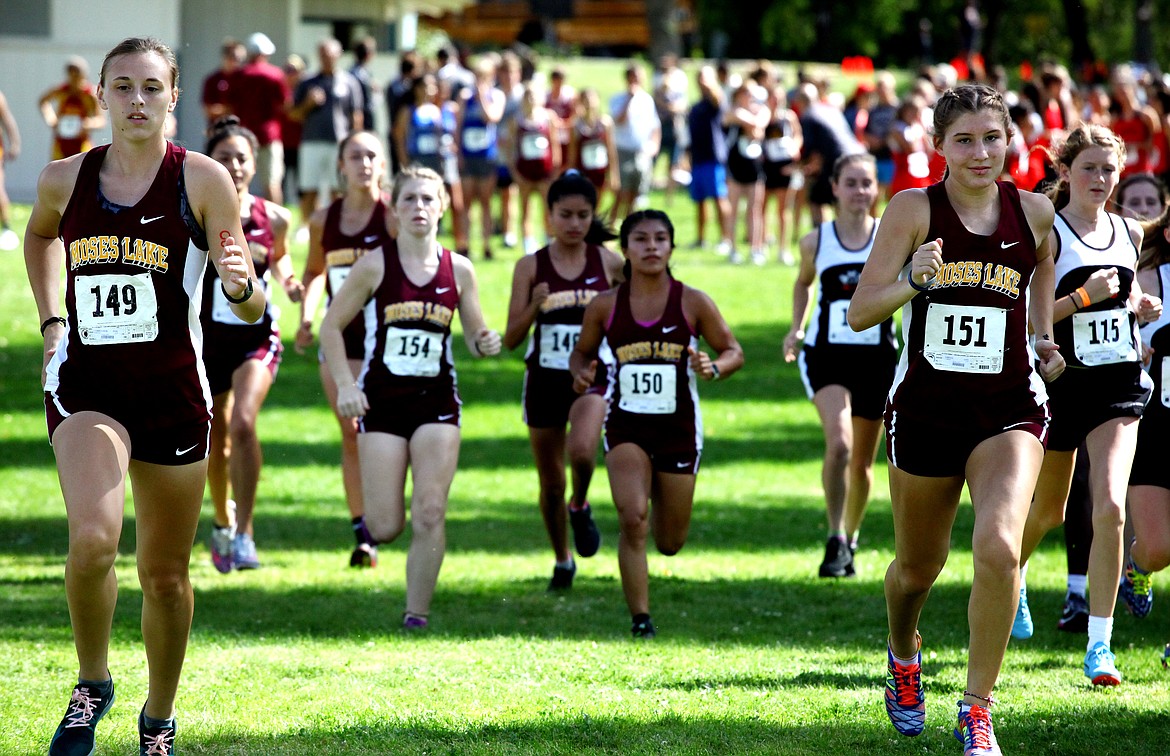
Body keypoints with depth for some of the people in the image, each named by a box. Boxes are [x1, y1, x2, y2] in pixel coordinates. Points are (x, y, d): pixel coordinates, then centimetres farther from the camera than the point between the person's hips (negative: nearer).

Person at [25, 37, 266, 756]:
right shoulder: (64, 180, 2)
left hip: (172, 391, 0)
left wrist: (241, 284, -30)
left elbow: (252, 309, -7)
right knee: (92, 539, -24)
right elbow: (40, 237, 27)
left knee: (166, 574, 9)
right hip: (86, 383, 0)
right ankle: (93, 684, 0)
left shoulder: (203, 179, -6)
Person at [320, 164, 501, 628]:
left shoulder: (458, 270, 3)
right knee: (386, 527, -6)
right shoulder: (375, 265, -4)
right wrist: (344, 384, -12)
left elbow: (474, 334, 13)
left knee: (429, 514, -11)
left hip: (436, 400, 2)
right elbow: (331, 326, 0)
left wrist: (484, 344, -11)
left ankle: (417, 615, 0)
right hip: (382, 399, -2)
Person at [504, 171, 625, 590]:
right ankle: (562, 562, 34)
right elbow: (511, 339, -5)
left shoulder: (608, 262, -3)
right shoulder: (531, 266, -4)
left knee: (581, 449, -31)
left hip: (592, 377, -1)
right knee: (550, 482, 11)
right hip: (544, 378, 2)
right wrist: (534, 307, -22)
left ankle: (581, 507, 1)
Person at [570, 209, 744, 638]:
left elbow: (734, 352, 3)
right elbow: (582, 351, 13)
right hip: (626, 427, -1)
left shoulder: (693, 304, -4)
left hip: (679, 428, 1)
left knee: (670, 543, 10)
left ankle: (660, 505, 49)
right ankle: (640, 619, -12)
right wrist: (581, 374, -10)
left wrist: (714, 369, -19)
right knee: (632, 520, -22)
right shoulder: (605, 306, -1)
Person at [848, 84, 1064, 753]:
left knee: (999, 547, -24)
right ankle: (904, 656, 52)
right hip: (925, 409, 0)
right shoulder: (915, 209, -7)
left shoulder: (1033, 211, 0)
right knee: (918, 565, 16)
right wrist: (914, 281, -29)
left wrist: (1044, 337, 7)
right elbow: (860, 312, -10)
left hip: (1009, 410, 0)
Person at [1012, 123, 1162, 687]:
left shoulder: (1130, 233, 7)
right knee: (1048, 510, 16)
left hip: (1119, 385, 3)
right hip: (1060, 383, -2)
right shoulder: (1045, 233, -10)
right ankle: (1013, 576, 51)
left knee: (1110, 505, -15)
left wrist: (1139, 305, 5)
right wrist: (1083, 297, -24)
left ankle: (1100, 644, -11)